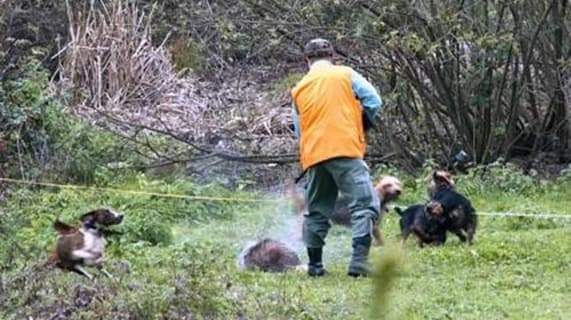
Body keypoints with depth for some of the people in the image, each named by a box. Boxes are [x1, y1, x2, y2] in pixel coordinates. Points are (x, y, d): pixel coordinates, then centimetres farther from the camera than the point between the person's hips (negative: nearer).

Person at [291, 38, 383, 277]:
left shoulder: (299, 89, 18)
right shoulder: (345, 75, 7)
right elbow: (374, 102, 1)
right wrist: (361, 124, 16)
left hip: (313, 156, 5)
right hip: (345, 150, -5)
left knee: (316, 211, 17)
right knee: (365, 204, -8)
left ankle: (315, 265, 18)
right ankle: (359, 261, -24)